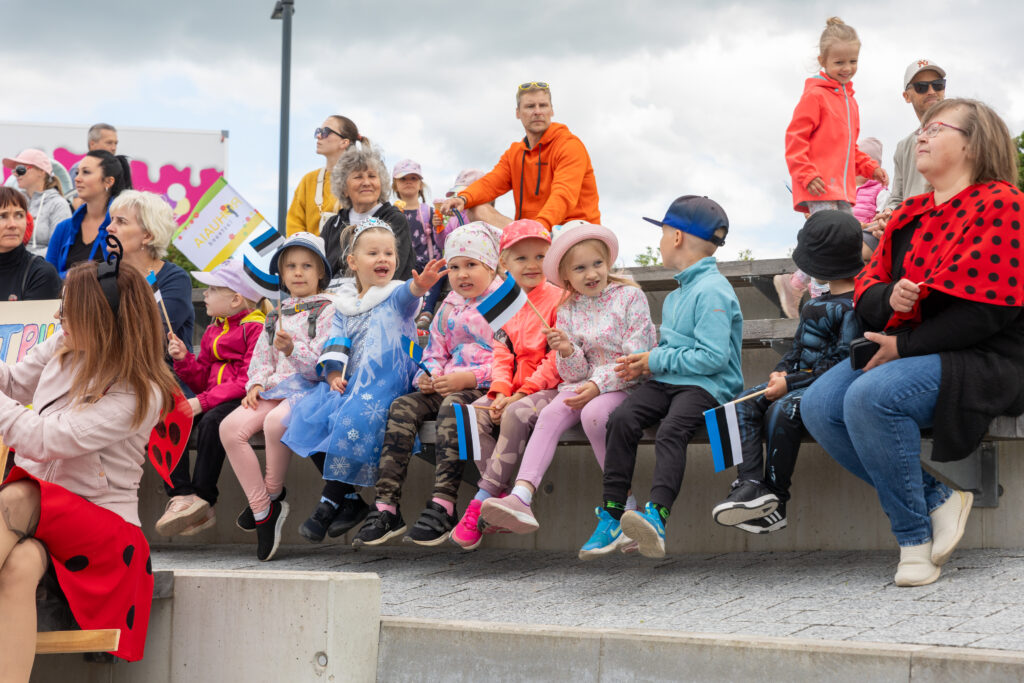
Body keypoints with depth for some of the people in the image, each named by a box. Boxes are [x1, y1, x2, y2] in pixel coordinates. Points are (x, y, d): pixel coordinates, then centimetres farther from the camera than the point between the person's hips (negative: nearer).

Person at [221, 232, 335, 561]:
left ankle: (273, 493, -12)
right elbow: (261, 357, 23)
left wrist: (293, 349, -24)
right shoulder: (277, 315, 23)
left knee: (275, 421, -38)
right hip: (274, 389, 6)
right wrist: (256, 384, 3)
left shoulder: (327, 310, 3)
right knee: (231, 427, -22)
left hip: (308, 387, -6)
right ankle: (262, 510, -16)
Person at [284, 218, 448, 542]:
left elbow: (409, 291, -23)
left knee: (354, 420, -32)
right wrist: (334, 375, -6)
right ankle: (351, 501, -11)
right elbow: (336, 344, 13)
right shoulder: (345, 302, 17)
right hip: (348, 383, 6)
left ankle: (329, 503, -20)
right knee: (310, 415, -18)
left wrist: (422, 284, -48)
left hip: (384, 384, -6)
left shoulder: (396, 295, 1)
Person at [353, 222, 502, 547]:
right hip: (447, 386, 7)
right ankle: (386, 506, -23)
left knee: (452, 405, -37)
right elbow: (436, 351, 25)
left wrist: (469, 378, -21)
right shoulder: (449, 307, 20)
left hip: (485, 387, -7)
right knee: (402, 407, -17)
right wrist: (429, 376, 2)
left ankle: (443, 506, -39)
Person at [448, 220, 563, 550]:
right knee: (476, 412, -19)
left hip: (549, 389, -7)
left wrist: (523, 393, -17)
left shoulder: (559, 299, -6)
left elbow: (558, 358, -12)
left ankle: (482, 501, -31)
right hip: (514, 391, 7)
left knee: (517, 414, -34)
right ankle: (500, 497, -20)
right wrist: (501, 392, -7)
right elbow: (502, 355, 12)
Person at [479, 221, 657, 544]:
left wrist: (599, 384, -20)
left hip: (624, 384, -4)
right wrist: (566, 351, -16)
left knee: (593, 413, -34)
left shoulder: (630, 296, -3)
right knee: (550, 415, -24)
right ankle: (521, 496, -41)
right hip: (584, 384, 4)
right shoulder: (567, 311, 10)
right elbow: (575, 374, 7)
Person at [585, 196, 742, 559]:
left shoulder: (712, 291, -10)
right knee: (622, 418, -18)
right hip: (668, 381, 8)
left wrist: (657, 361, -11)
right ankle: (612, 515, -20)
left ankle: (656, 516, -50)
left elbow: (713, 358, -18)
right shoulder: (676, 294, 22)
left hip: (706, 385, -8)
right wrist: (646, 362, 5)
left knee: (670, 430, -34)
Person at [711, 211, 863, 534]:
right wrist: (781, 372, 1)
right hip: (800, 380, 10)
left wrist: (790, 383, -20)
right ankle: (751, 484, -25)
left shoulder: (855, 305, -13)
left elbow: (841, 364, -20)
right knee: (745, 403, -9)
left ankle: (775, 499, -22)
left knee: (782, 410, -33)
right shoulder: (817, 303, 20)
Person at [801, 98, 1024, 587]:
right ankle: (936, 499, -7)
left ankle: (915, 536, -15)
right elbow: (866, 289, 17)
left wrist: (904, 345, -18)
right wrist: (888, 298, -10)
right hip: (905, 352, 8)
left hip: (982, 362, -8)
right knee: (818, 406, -15)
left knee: (870, 396, -32)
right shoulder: (910, 215, 18)